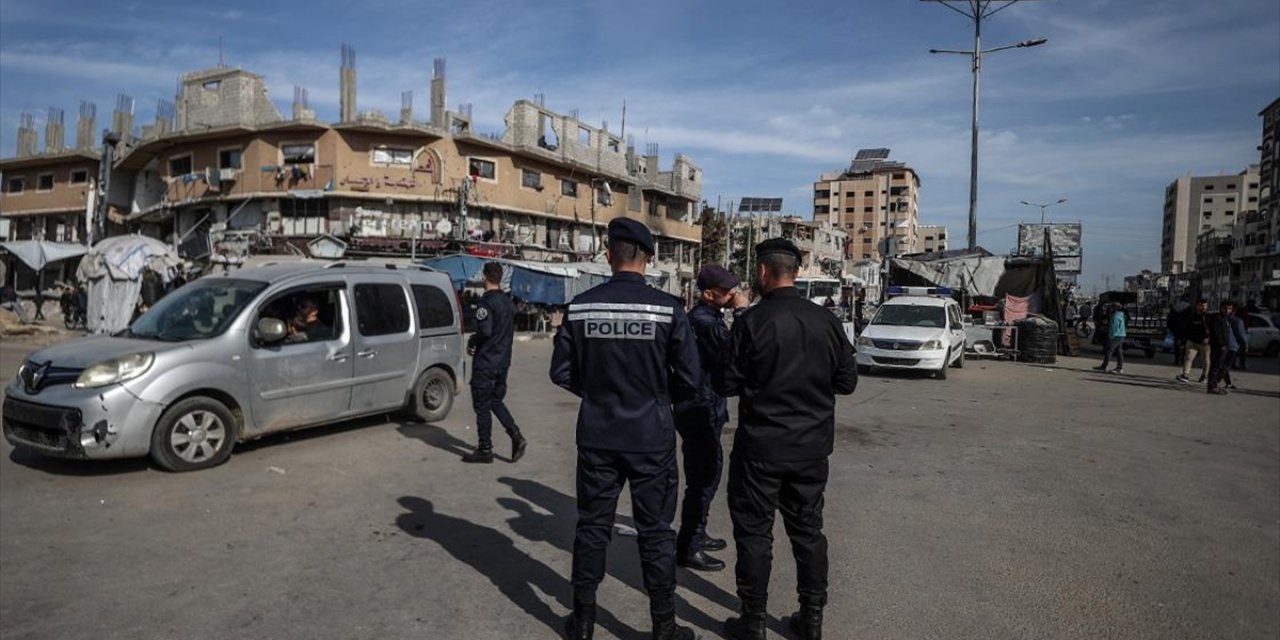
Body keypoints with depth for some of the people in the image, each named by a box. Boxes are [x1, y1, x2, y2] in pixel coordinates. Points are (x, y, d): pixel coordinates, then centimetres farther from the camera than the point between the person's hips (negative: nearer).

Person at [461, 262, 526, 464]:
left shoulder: (486, 301, -16)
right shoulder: (508, 301, 10)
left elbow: (485, 331, -24)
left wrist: (471, 342, -6)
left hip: (485, 362, -8)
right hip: (503, 361, 8)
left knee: (482, 406, 2)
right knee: (496, 400, 19)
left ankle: (485, 450, 9)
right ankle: (516, 437, 6)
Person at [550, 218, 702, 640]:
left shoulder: (580, 307, -5)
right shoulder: (668, 309, -12)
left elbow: (561, 372, 0)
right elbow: (691, 379, -9)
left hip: (596, 436, 2)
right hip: (651, 438, -2)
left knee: (592, 525, 15)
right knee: (655, 532, 10)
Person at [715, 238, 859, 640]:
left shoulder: (752, 321, -15)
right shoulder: (826, 321, 0)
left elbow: (727, 385, -11)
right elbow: (847, 381, 6)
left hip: (761, 447, -4)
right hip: (812, 446, 5)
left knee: (754, 532, 7)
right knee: (808, 529, 16)